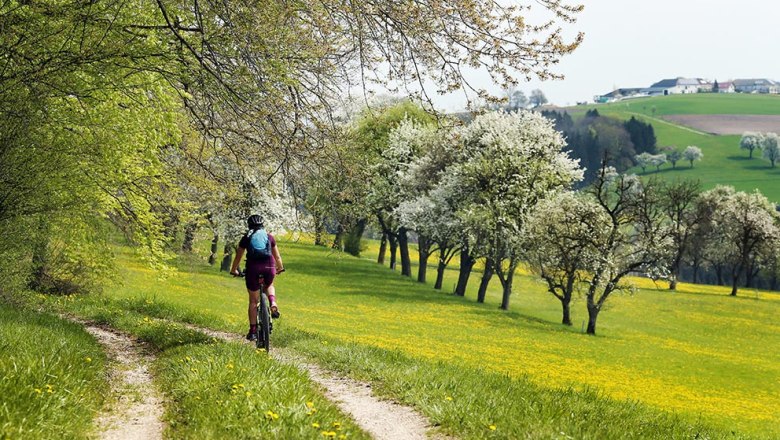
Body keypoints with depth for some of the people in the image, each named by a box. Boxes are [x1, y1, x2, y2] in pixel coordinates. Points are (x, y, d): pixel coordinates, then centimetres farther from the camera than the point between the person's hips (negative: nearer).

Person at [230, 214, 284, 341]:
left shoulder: (246, 238, 15)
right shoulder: (269, 237, 18)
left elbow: (238, 256, 20)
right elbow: (277, 256, 26)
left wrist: (234, 270, 35)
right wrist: (280, 268, 43)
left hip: (253, 268, -1)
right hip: (269, 267, 1)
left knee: (253, 301, 9)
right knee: (269, 286, 34)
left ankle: (253, 330, 8)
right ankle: (273, 305, 6)